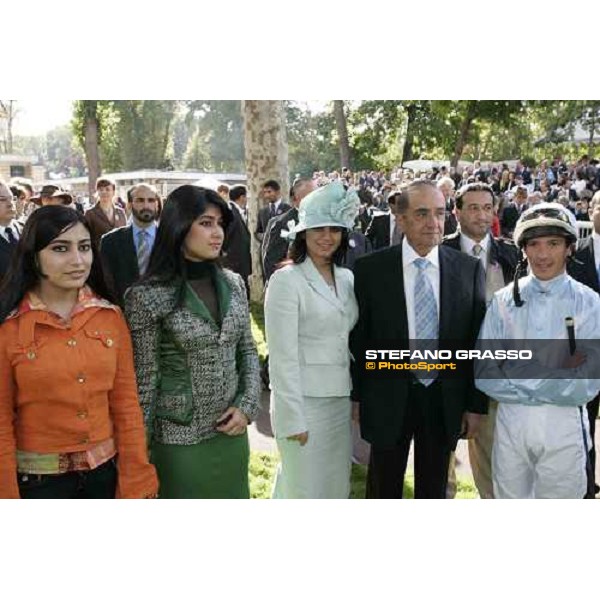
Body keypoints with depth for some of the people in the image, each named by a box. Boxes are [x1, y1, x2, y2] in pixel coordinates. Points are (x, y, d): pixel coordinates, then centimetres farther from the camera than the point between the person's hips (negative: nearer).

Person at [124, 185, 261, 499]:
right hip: (179, 441, -4)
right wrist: (141, 453, -5)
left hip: (231, 433, 5)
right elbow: (145, 378, -9)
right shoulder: (147, 295, -13)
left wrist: (247, 406, -3)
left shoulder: (233, 283, 1)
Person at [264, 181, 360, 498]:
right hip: (303, 401, -6)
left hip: (341, 400, 6)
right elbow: (282, 356, -15)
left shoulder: (346, 278, 7)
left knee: (337, 488, 16)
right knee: (304, 490, 6)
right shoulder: (286, 280, -12)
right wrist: (292, 418, -16)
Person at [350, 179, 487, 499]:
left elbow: (477, 339, 0)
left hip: (445, 401, 2)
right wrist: (357, 396, -2)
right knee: (384, 490, 16)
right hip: (388, 399, -1)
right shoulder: (370, 268, -7)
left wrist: (476, 404, 0)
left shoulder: (469, 269, -3)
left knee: (434, 490, 19)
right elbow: (358, 337, -2)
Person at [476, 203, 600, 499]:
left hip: (564, 427, -1)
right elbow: (484, 374, -5)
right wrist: (556, 379, -12)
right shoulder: (504, 300, 0)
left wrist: (519, 379, -11)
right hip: (511, 422, 1)